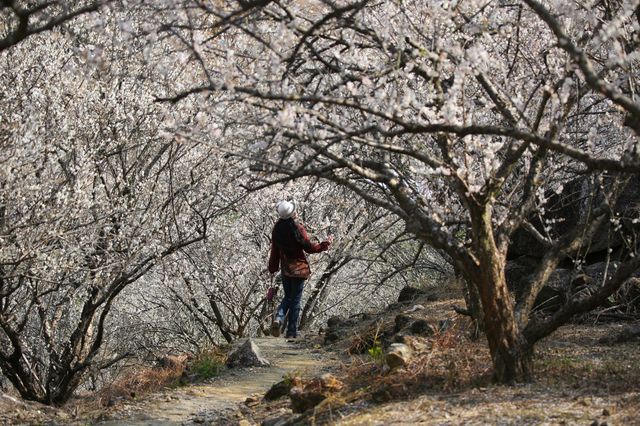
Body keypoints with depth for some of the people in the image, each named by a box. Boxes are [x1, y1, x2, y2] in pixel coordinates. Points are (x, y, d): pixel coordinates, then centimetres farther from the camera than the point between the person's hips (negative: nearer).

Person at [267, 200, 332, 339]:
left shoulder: (277, 229, -2)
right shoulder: (298, 229, -18)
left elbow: (274, 250, 6)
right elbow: (309, 247, -12)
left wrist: (273, 268, 17)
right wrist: (325, 244, 2)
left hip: (285, 269, 5)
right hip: (299, 269, -5)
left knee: (288, 297, 20)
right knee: (295, 300, 5)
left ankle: (278, 319, -6)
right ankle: (291, 332, 8)